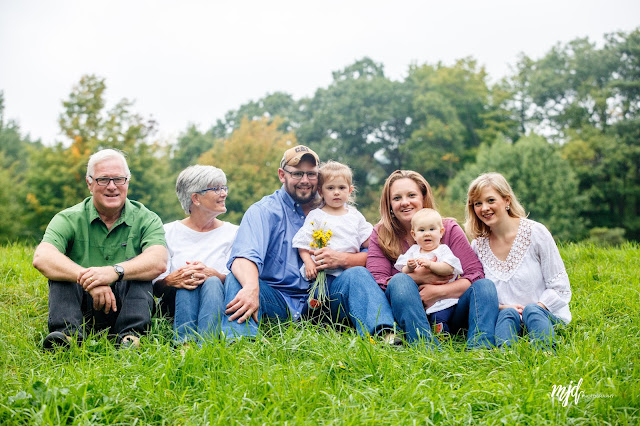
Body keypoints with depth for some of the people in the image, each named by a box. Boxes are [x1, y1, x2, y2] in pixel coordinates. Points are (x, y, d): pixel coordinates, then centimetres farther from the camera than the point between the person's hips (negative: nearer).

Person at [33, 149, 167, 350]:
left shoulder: (146, 220, -1)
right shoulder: (69, 219, -1)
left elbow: (159, 262, -21)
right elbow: (41, 258, -21)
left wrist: (114, 271, -39)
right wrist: (87, 279, -37)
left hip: (127, 307, -1)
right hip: (79, 310, 1)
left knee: (137, 268, -24)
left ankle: (131, 335, -35)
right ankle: (67, 330, -35)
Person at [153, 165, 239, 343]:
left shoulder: (233, 233, 10)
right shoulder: (169, 232, 9)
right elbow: (156, 286, 2)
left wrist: (213, 275, -24)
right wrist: (170, 280, -23)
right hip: (175, 304, 0)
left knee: (212, 283, -31)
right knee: (186, 283, -31)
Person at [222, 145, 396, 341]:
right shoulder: (263, 211, 3)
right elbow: (244, 256, -18)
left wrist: (342, 259, -17)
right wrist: (251, 287, -40)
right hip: (277, 298, -1)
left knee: (357, 274, -22)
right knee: (237, 279, -26)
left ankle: (384, 334, -44)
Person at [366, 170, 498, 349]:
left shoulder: (449, 228, 5)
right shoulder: (381, 234, 5)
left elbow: (476, 274, -6)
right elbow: (376, 282, -8)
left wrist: (438, 291, -20)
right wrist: (417, 277, -18)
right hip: (405, 315, -1)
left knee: (485, 285, -22)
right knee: (400, 280, -30)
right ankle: (426, 347, -47)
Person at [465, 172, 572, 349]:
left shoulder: (535, 232, -4)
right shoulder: (478, 245, 5)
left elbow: (560, 288, -5)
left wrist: (532, 309, -19)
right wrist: (501, 307, -13)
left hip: (546, 314, -1)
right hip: (504, 318, 2)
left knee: (532, 311, -33)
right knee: (507, 314, -31)